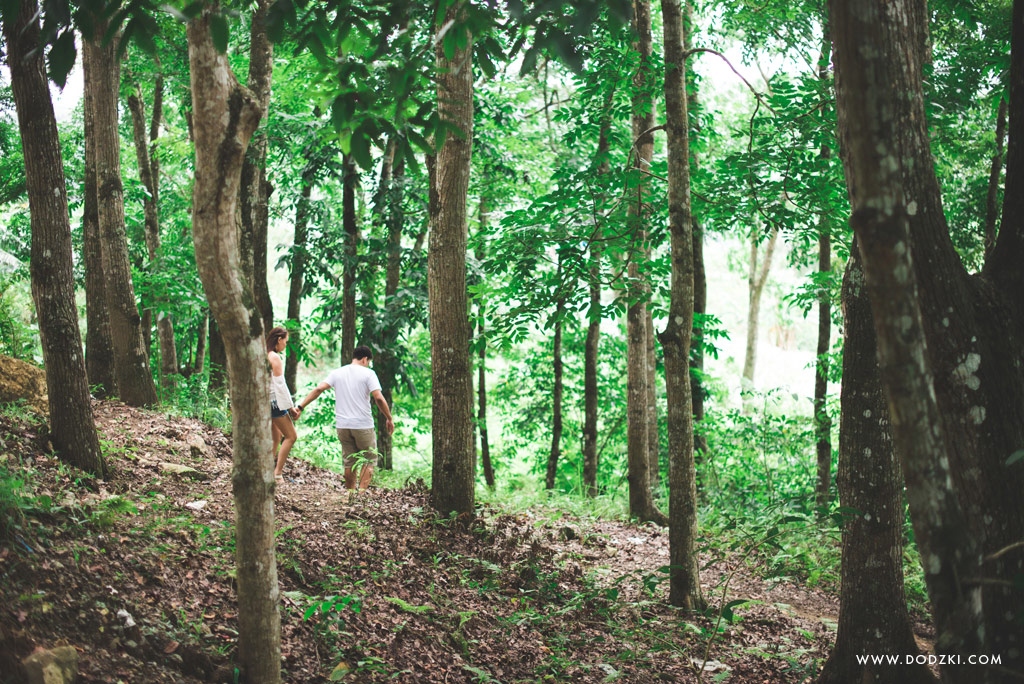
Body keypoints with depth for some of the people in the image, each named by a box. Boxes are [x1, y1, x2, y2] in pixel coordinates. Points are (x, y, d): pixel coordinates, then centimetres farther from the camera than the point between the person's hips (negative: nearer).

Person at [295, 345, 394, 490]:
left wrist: (301, 407, 0)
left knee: (349, 461, 15)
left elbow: (318, 389, -3)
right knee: (369, 459, 9)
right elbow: (379, 398, -12)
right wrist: (389, 419, -3)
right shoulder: (368, 373, -4)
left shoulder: (336, 373, 7)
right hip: (363, 425, -4)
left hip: (342, 425, 4)